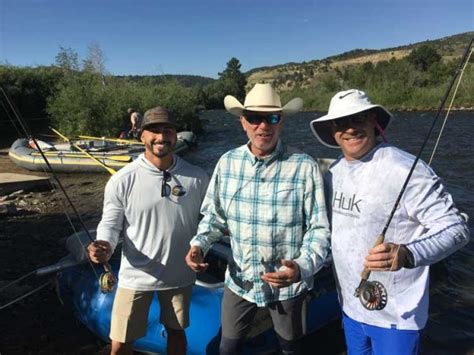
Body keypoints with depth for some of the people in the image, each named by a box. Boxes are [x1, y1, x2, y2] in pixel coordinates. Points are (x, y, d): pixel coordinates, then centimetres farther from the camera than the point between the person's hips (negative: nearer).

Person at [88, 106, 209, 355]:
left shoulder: (197, 178, -8)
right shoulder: (122, 180, -13)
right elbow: (110, 223, -6)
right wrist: (104, 246, -25)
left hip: (180, 275, 2)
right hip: (136, 276, -1)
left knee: (176, 332, 24)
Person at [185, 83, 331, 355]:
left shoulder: (305, 167, -20)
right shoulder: (227, 163, -7)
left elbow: (320, 229, -15)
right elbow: (215, 215, 4)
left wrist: (302, 268, -31)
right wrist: (199, 245, -12)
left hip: (288, 284, -2)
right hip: (240, 279, 3)